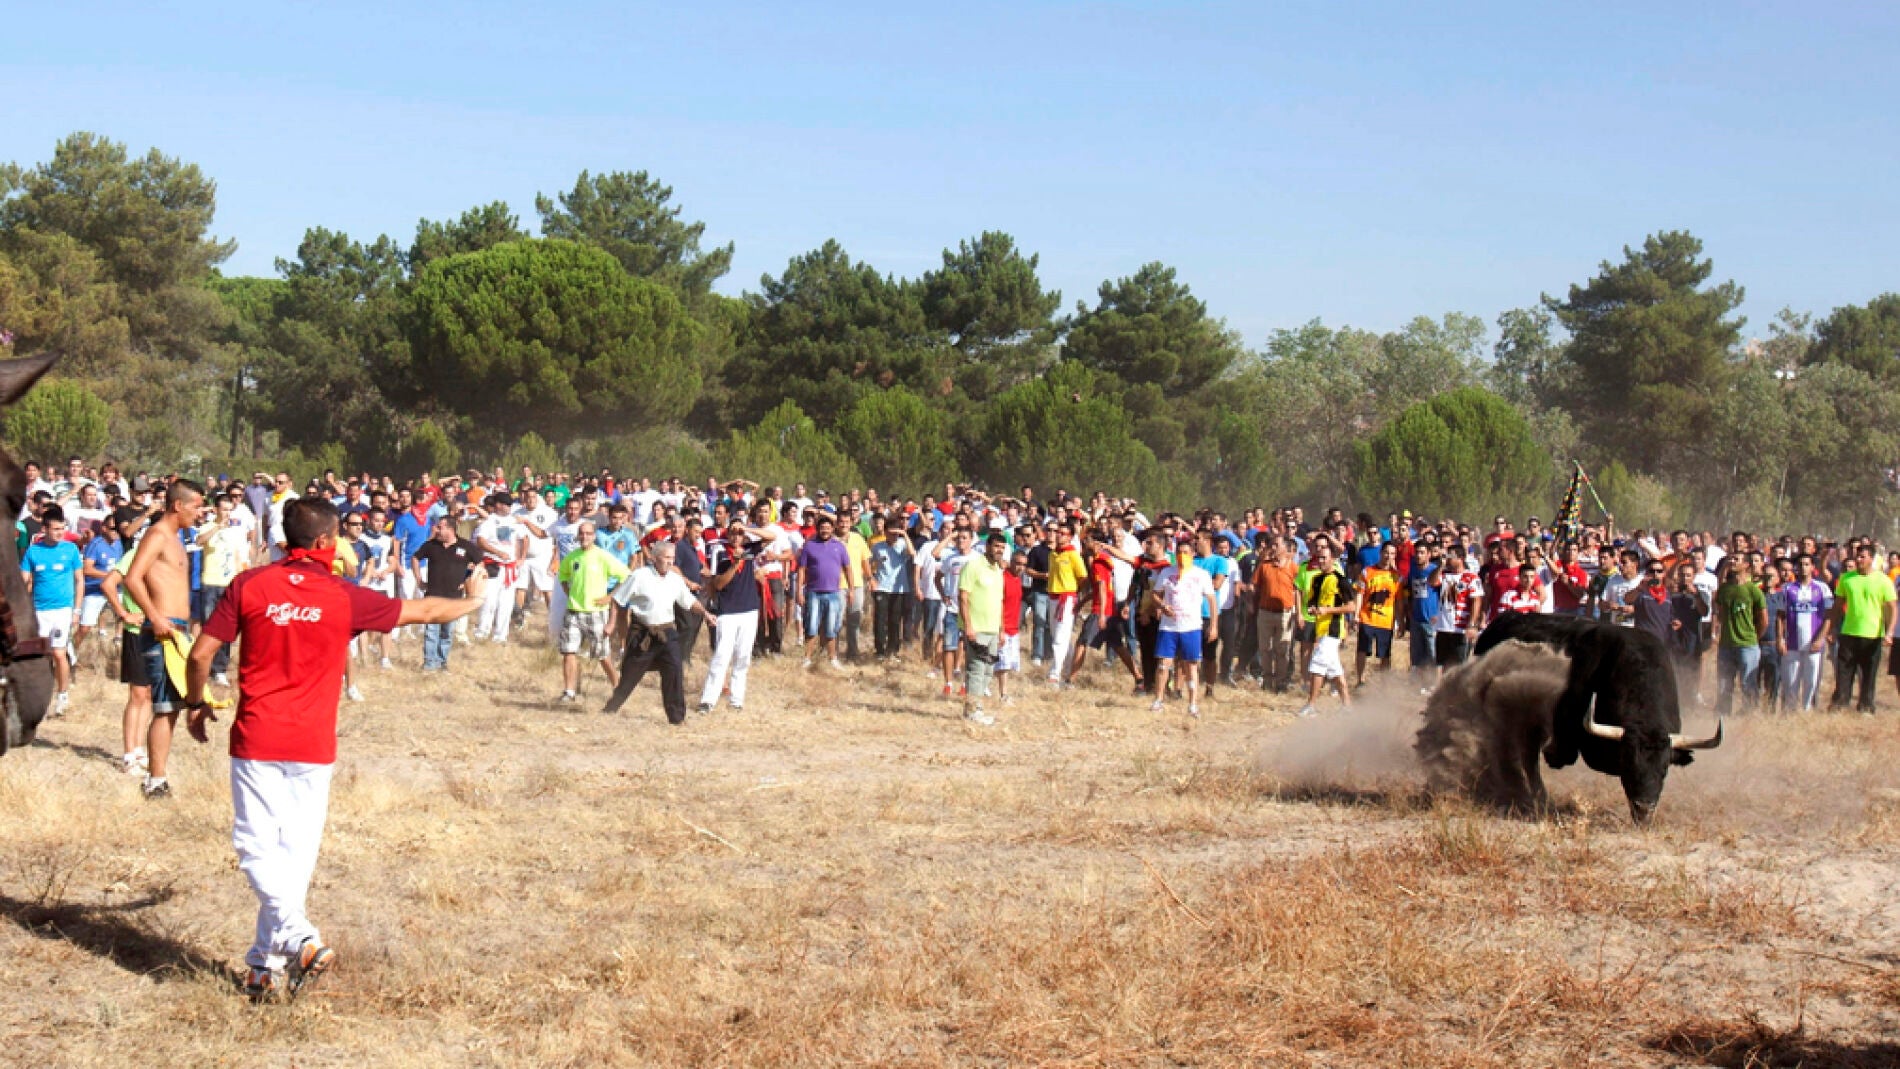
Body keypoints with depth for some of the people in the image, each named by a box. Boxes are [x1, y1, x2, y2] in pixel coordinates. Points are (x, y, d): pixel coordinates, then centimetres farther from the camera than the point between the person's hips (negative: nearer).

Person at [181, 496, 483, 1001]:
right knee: (297, 851, 10)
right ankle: (268, 965, 15)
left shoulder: (249, 586, -4)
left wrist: (195, 702, 16)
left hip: (256, 739, -1)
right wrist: (474, 602, 28)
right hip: (312, 746, 1)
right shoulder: (344, 598, -3)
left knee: (258, 845, 3)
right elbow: (427, 610, 9)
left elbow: (201, 654, -3)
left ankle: (298, 937, -16)